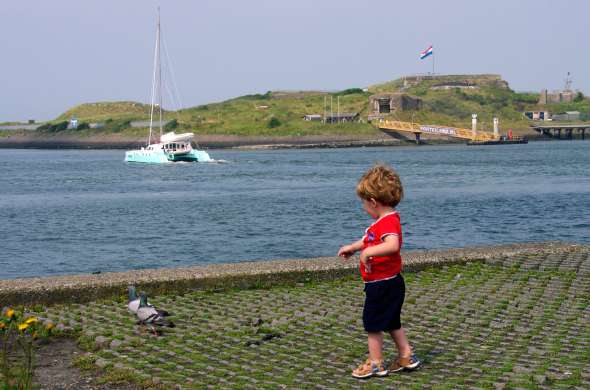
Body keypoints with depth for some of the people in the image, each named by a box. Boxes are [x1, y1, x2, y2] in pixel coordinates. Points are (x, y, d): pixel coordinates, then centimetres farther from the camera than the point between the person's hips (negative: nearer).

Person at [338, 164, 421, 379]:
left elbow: (392, 245, -44)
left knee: (372, 323, 1)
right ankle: (406, 356, 29)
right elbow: (371, 240, 30)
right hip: (390, 283, 10)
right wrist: (352, 247, 31)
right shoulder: (385, 221, 11)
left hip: (382, 285, -10)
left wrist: (368, 252, -40)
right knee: (391, 322, 21)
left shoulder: (388, 222, -24)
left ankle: (375, 363, 10)